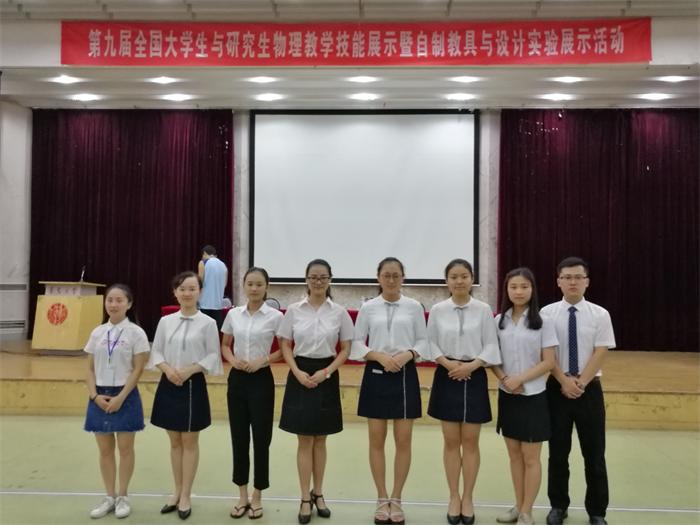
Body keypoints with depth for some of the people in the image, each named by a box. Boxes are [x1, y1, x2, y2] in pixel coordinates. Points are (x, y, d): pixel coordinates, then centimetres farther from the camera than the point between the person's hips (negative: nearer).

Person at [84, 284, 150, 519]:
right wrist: (95, 395, -6)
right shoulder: (97, 333, 5)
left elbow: (138, 370, -9)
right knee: (105, 450, 11)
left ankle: (123, 497, 21)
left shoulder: (136, 333, -7)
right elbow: (90, 368, 7)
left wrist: (120, 397, -15)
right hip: (100, 397, 4)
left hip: (125, 396, -4)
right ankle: (109, 497, 24)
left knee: (125, 448, 6)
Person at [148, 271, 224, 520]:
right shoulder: (165, 321, 3)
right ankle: (177, 492, 29)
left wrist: (190, 369, -18)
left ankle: (186, 496, 20)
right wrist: (167, 369, -12)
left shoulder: (207, 323, -7)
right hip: (168, 385, 3)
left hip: (193, 385, -3)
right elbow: (156, 352, 6)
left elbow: (213, 355, -6)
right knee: (175, 442, 14)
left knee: (190, 442, 7)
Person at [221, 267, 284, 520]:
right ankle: (242, 495, 24)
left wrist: (263, 360, -15)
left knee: (261, 438, 4)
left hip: (261, 380, -3)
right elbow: (225, 346, 13)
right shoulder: (233, 314, 3)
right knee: (239, 438, 9)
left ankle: (257, 496, 21)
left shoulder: (275, 316, -7)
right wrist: (234, 360, -7)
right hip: (237, 379, 3)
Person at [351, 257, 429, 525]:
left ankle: (396, 500, 21)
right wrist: (380, 356, -14)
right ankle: (382, 499, 22)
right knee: (377, 441, 7)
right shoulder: (368, 307, 2)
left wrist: (407, 354, -15)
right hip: (376, 375, 0)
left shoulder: (414, 307, 2)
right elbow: (356, 344, 1)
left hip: (405, 376, 0)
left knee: (403, 441, 5)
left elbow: (423, 341, 4)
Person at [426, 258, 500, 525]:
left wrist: (472, 365, -16)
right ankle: (454, 497, 23)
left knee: (470, 441, 8)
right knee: (451, 441, 9)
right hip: (447, 377, 1)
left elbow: (491, 345, -3)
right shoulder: (437, 310, -2)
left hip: (474, 378, 0)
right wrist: (448, 363, -15)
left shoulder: (483, 310, -4)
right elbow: (431, 343, 1)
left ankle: (468, 498, 23)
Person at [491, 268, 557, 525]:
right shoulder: (499, 321, 3)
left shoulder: (542, 322, -7)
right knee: (514, 455, 14)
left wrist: (520, 379, -19)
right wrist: (504, 378, -13)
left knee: (530, 458, 4)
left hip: (533, 397, -4)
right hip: (507, 396, 4)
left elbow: (548, 362, -10)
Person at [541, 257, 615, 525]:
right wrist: (564, 381, -14)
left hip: (590, 389, 0)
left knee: (594, 453, 9)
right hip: (557, 388, 0)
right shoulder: (547, 313, -4)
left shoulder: (600, 315, -3)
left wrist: (580, 383, -14)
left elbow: (600, 353, -7)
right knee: (558, 452, 10)